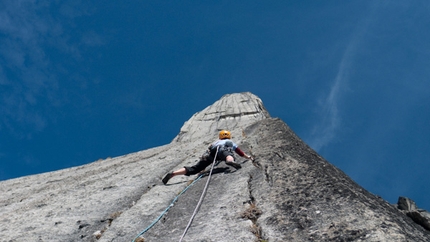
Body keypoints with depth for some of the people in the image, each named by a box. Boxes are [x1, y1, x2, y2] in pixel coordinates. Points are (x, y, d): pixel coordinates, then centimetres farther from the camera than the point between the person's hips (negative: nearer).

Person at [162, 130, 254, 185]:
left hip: (209, 153, 3)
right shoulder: (231, 142, 40)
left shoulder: (216, 142, 46)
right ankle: (230, 161, -70)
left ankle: (172, 174, -19)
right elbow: (241, 153, 47)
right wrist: (249, 157, 64)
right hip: (221, 149, -3)